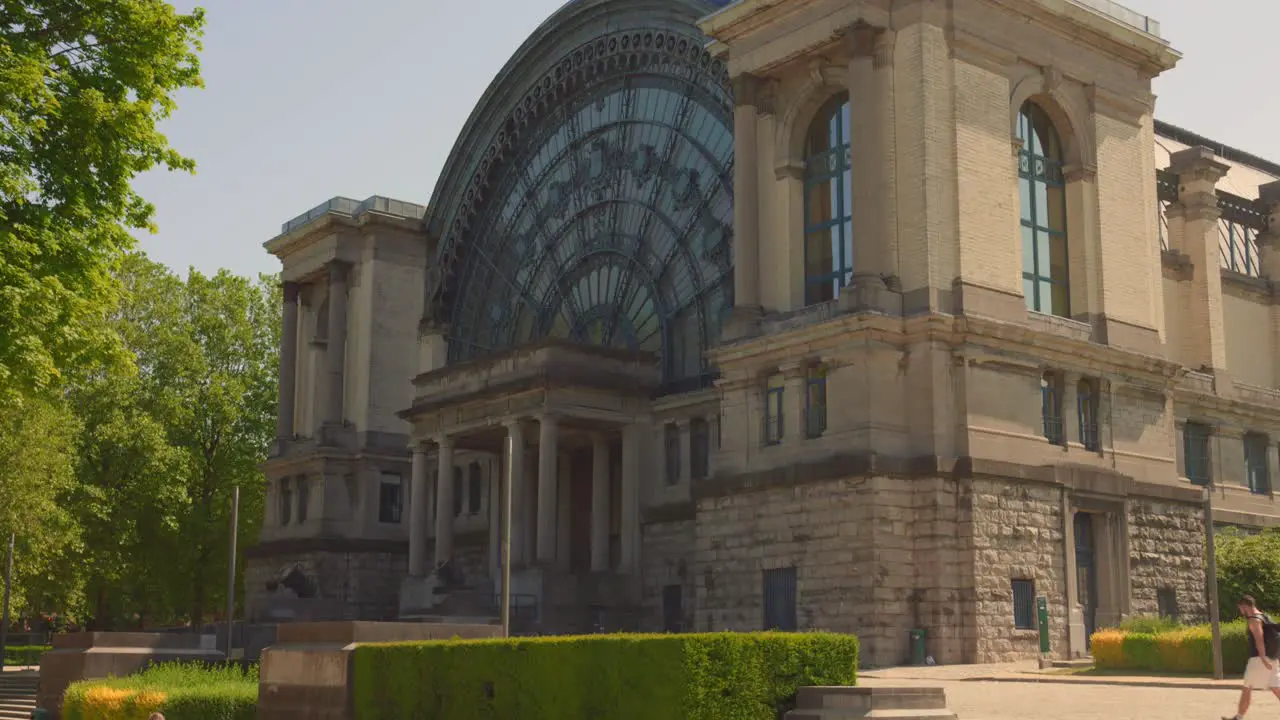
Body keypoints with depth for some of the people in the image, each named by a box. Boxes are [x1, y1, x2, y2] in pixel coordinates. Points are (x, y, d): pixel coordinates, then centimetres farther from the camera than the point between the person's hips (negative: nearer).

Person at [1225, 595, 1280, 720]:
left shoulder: (1254, 620, -10)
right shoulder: (1265, 618, 18)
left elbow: (1259, 640, -23)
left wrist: (1263, 659, -29)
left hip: (1259, 659, -8)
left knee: (1247, 689, 0)